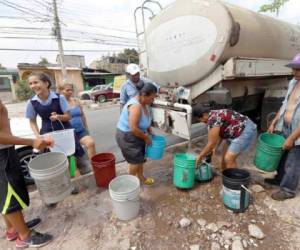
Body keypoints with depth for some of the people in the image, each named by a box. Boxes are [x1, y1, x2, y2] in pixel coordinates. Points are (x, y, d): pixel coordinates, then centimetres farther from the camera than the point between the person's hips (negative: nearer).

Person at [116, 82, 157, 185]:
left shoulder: (144, 103, -1)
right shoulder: (135, 106, -31)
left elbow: (146, 120, 14)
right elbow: (133, 128, -32)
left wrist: (150, 131, 6)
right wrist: (146, 138, -19)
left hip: (136, 134, 9)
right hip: (127, 136, -9)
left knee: (140, 157, 17)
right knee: (135, 160, 0)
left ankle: (141, 177, 35)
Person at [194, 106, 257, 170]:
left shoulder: (213, 119, -23)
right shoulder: (214, 115, 6)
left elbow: (211, 143, -20)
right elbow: (220, 134, 17)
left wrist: (200, 156, -9)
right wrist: (214, 148, 14)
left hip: (246, 131, -10)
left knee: (228, 159, -10)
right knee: (225, 156, 13)